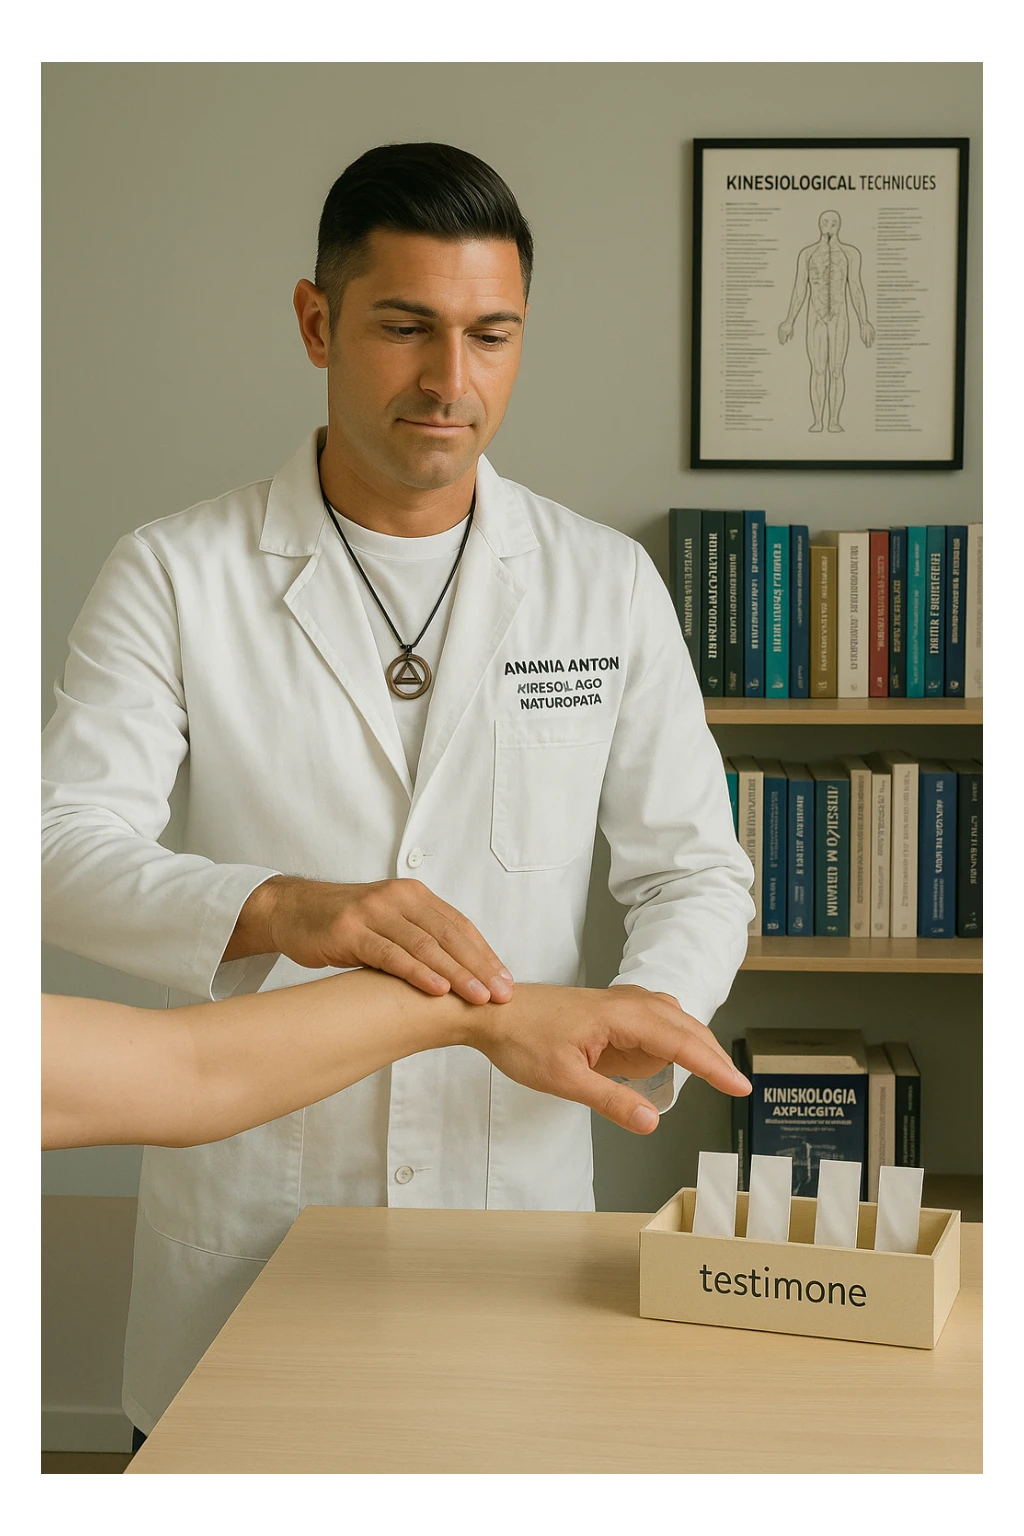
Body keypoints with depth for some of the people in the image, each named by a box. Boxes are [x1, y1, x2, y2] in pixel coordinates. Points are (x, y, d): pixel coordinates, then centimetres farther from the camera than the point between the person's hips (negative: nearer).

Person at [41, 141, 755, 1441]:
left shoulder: (607, 586, 3)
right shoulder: (176, 576, -3)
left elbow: (695, 867, 6)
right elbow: (65, 843, -14)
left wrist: (641, 1015, -17)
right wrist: (281, 909, -33)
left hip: (516, 1179, 2)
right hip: (245, 1203, -1)